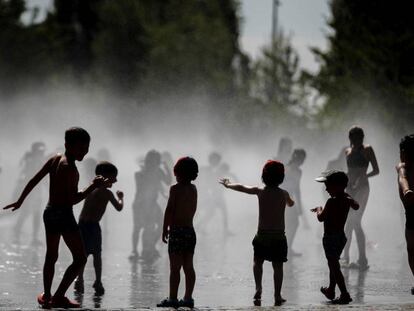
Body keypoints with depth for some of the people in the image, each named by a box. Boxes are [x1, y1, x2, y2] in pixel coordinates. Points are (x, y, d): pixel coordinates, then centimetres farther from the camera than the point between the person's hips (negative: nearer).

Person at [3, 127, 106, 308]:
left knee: (51, 257, 21)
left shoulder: (55, 159, 5)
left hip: (49, 212, 9)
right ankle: (59, 297, -8)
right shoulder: (69, 168, -19)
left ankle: (47, 297, 28)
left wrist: (20, 201, 22)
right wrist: (94, 187, -17)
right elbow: (72, 199, -22)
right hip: (64, 214, -9)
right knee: (80, 258, -2)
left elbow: (33, 181, 12)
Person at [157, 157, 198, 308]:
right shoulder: (193, 189, 10)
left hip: (177, 230, -7)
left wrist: (165, 229, -5)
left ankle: (172, 298, -8)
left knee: (175, 267, -6)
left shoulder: (175, 188, -9)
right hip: (190, 230, 7)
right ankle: (188, 298, 9)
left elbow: (169, 211, -10)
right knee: (188, 267, 8)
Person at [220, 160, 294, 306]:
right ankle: (277, 296, 7)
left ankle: (258, 288, -2)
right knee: (277, 266, 6)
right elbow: (291, 204, 21)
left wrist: (228, 185, 28)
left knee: (258, 261, 16)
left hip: (262, 235, 0)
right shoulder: (283, 194, -1)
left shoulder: (260, 191, -3)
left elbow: (241, 188, 10)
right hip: (279, 236, 0)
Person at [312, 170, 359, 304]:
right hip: (341, 236, 9)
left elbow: (321, 218, -18)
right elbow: (356, 206, 23)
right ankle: (331, 290, 37)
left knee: (334, 266, -4)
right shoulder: (346, 199, 3)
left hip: (330, 237, -9)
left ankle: (344, 294, -8)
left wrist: (319, 209, 2)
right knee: (334, 264, 23)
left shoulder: (332, 202, -21)